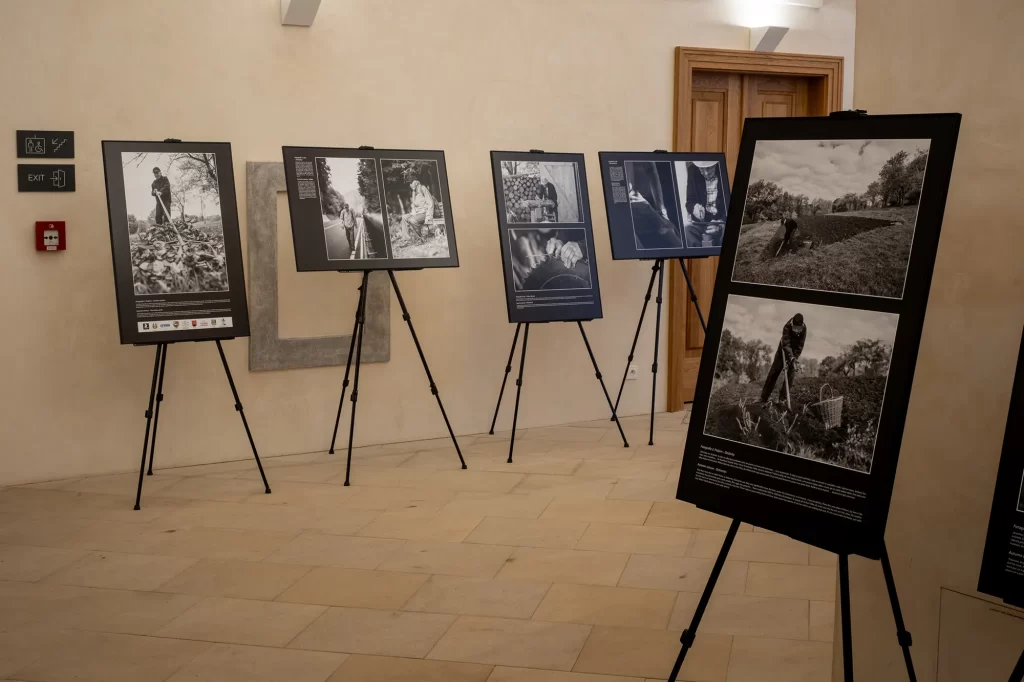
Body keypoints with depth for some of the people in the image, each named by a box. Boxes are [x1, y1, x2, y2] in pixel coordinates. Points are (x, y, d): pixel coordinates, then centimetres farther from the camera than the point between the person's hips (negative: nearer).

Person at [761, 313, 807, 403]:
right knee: (774, 372, -4)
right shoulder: (787, 327, -29)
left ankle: (783, 398, -3)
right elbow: (786, 343, -36)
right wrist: (791, 356, -48)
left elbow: (800, 345, -18)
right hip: (784, 350, -2)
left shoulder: (804, 329, -21)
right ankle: (764, 397, 1)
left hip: (794, 353, 2)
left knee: (791, 374, -10)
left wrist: (795, 358, -26)